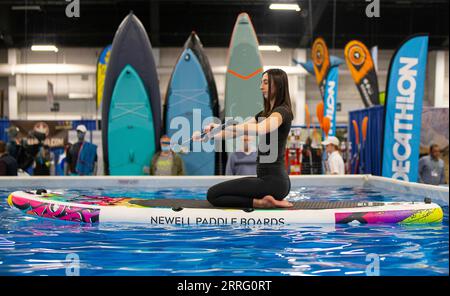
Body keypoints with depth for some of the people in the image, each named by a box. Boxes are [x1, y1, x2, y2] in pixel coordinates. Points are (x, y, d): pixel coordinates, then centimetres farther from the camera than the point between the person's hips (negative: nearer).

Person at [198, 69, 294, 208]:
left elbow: (260, 129, -34)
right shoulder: (266, 113, 17)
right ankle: (271, 199, 12)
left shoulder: (282, 111, -12)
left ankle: (261, 202, -9)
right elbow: (237, 131, 13)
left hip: (273, 181, -9)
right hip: (267, 178, 9)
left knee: (213, 194, -8)